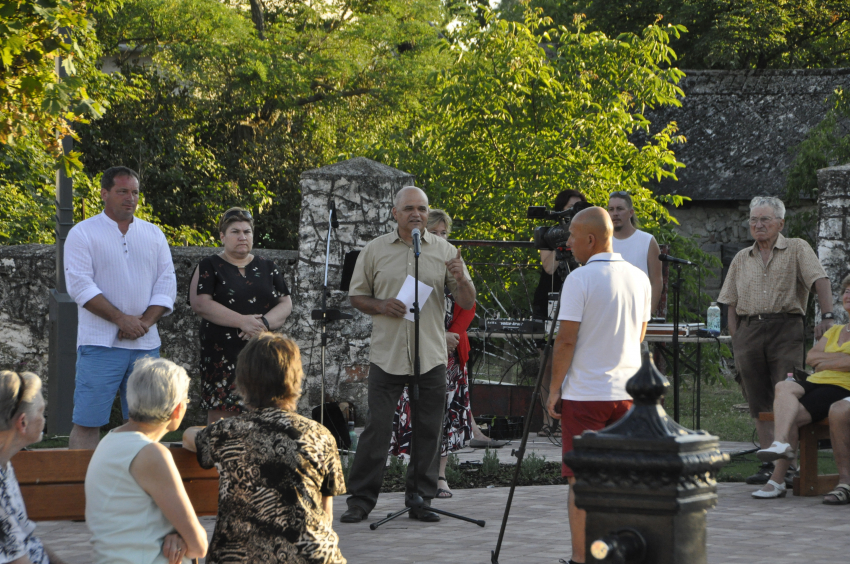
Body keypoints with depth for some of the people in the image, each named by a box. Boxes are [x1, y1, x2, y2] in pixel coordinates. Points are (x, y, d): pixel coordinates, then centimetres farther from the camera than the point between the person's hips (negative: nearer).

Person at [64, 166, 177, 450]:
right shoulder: (83, 233, 1)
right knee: (87, 421, -7)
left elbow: (167, 283, 8)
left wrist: (145, 322, -8)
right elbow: (80, 285, -9)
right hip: (101, 343, -4)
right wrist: (122, 319, -16)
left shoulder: (153, 234, 14)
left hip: (146, 343, 4)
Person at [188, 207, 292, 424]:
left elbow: (286, 304, 8)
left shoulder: (268, 268, 16)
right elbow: (199, 303, -8)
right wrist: (242, 321, -15)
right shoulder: (209, 267, 6)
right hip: (222, 355, -3)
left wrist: (264, 323, -13)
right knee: (221, 416, -7)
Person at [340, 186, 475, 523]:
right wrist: (381, 306, -8)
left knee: (428, 430, 3)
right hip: (387, 356, -1)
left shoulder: (444, 250, 7)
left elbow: (467, 303, 5)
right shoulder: (375, 250, 6)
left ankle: (421, 500, 13)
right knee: (377, 428, -4)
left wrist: (461, 279, -16)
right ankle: (360, 500, 3)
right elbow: (356, 296, 11)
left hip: (431, 357, 1)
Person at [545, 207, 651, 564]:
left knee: (581, 481, 0)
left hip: (584, 392, -6)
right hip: (628, 390, 6)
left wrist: (554, 388, -4)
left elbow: (566, 340, -13)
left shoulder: (579, 280, -12)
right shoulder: (639, 278, 7)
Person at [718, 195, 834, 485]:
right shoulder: (741, 259, 18)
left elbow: (820, 281, -6)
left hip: (785, 329, -4)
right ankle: (769, 464, 6)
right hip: (749, 330, 4)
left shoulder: (797, 249, 6)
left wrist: (827, 317, -19)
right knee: (759, 403, 3)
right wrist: (735, 341, 7)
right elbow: (732, 303, 17)